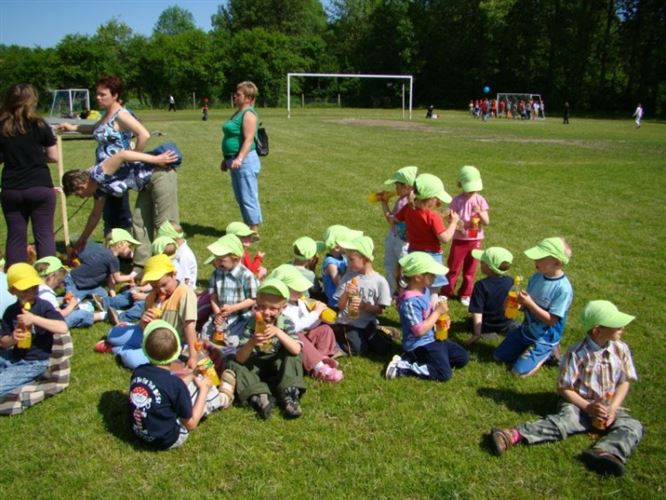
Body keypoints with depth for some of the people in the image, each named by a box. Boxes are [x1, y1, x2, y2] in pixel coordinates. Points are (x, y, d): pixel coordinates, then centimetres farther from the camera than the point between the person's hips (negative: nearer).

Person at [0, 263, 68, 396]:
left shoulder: (43, 307, -12)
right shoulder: (11, 311, 2)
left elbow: (63, 328, -28)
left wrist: (34, 319, -30)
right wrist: (12, 338, -17)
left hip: (34, 364, -6)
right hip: (14, 358, 7)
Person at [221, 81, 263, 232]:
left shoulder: (248, 114, -12)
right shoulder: (238, 113, 17)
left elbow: (248, 140, -22)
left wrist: (239, 158, -31)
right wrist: (226, 159, 25)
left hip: (245, 161, -10)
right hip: (234, 160, 10)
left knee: (248, 198, -5)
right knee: (241, 198, 15)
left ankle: (254, 231, 3)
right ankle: (248, 228, 24)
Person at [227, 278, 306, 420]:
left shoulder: (286, 323, -15)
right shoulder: (251, 325, -17)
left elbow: (296, 350, -30)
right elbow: (240, 358, -23)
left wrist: (278, 332, -42)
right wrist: (251, 343, -43)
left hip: (281, 366, -1)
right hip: (257, 366, 1)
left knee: (293, 357, -28)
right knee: (234, 364, -23)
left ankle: (289, 395, -29)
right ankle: (260, 397, -35)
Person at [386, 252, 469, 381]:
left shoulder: (425, 290, 3)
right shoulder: (410, 301, -27)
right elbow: (419, 330, -26)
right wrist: (438, 312, -20)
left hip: (433, 338, 10)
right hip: (419, 345, -10)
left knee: (463, 358, 11)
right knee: (444, 374, -18)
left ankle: (414, 359, 8)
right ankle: (402, 366, -9)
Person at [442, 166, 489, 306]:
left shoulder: (480, 200, -3)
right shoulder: (457, 201, -8)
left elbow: (487, 222, -5)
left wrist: (480, 212, -24)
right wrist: (456, 224, -27)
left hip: (475, 240, 2)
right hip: (459, 240, -2)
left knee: (470, 269, 11)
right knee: (453, 267, 5)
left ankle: (466, 294, 25)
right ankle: (446, 292, 19)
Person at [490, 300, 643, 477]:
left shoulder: (621, 349, -1)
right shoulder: (577, 353, -13)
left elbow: (625, 382, 5)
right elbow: (564, 388, -8)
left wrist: (613, 408, -10)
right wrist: (588, 407, -18)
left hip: (610, 406, 5)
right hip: (579, 404, -5)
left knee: (633, 426, -22)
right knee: (565, 419, -33)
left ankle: (603, 452, -51)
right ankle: (514, 435, -49)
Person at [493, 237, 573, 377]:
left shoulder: (563, 289, -28)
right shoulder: (537, 276, -7)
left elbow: (551, 320, -25)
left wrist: (530, 304, -31)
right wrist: (520, 303, -16)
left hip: (544, 338, -7)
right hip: (526, 330, 7)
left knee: (519, 371, -9)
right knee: (499, 356, 11)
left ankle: (547, 352, 12)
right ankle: (528, 349, 24)